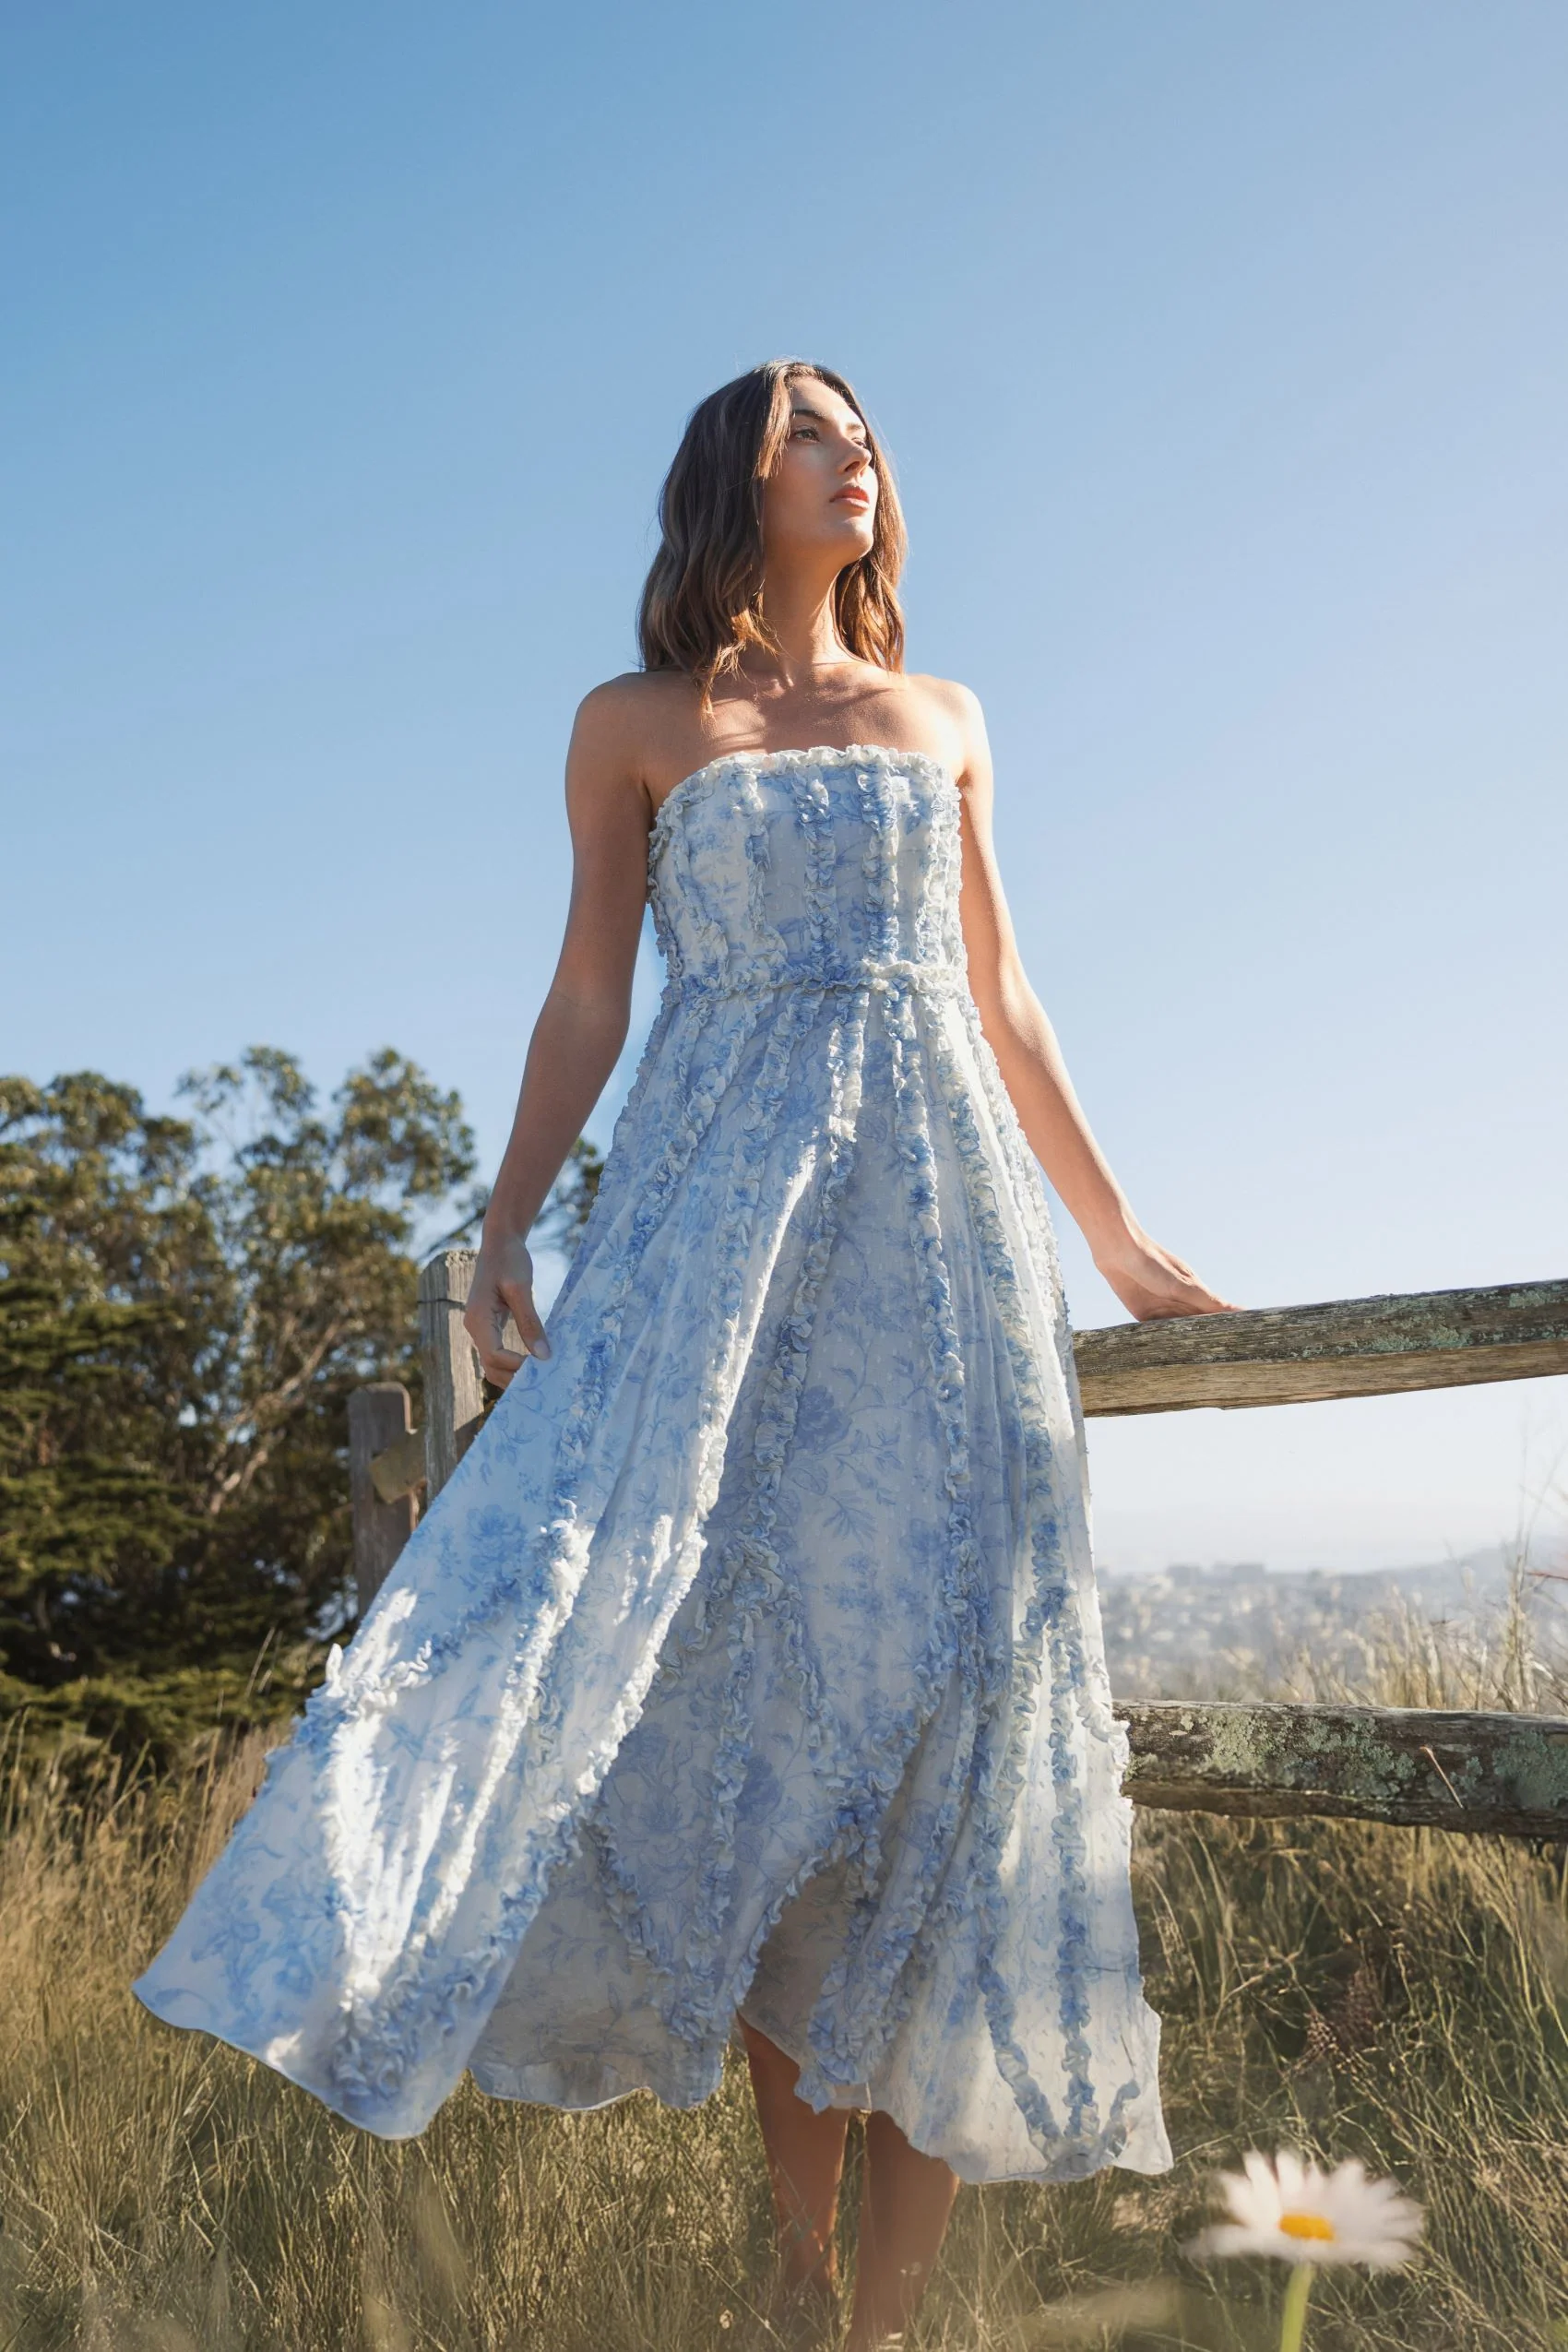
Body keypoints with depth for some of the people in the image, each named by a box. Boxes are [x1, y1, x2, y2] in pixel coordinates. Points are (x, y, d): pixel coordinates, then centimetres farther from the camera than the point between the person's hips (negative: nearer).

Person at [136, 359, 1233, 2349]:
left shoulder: (944, 722, 19)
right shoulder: (637, 726, 11)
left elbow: (1004, 1006, 18)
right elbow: (586, 998, 6)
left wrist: (1115, 1238, 17)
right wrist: (509, 1221, -6)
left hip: (938, 1217, 2)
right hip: (720, 1212, -2)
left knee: (944, 1674, -5)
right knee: (745, 1676, -7)